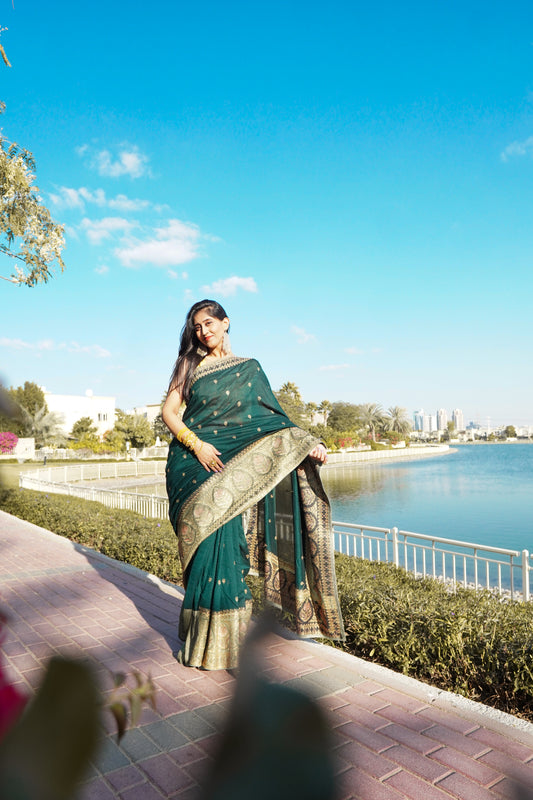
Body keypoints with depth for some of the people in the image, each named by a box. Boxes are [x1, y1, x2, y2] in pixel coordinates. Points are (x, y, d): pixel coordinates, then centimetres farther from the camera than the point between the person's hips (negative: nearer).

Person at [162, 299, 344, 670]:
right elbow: (169, 412, 3)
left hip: (232, 462, 1)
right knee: (207, 542, -4)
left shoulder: (249, 368, 12)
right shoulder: (189, 365, 11)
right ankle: (204, 640, 9)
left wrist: (308, 443, -8)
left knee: (224, 540, -4)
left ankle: (223, 640, 11)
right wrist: (197, 445, -12)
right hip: (195, 460, 0)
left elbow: (271, 416, 6)